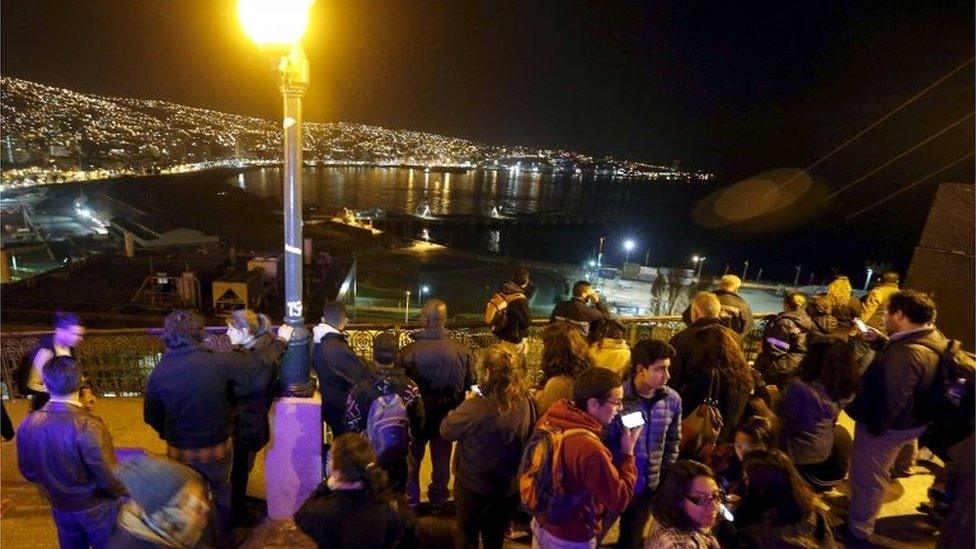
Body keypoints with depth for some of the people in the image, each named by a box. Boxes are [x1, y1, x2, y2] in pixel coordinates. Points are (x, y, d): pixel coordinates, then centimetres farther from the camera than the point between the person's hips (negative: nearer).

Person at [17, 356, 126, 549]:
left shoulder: (27, 425, -12)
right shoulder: (87, 426, -31)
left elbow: (28, 472, 4)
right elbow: (110, 478, -25)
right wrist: (125, 491, -5)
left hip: (60, 509, 5)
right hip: (96, 509, -5)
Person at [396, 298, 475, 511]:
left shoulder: (408, 352, -27)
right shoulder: (462, 352, -21)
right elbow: (470, 386, -8)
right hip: (446, 418, 1)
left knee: (412, 458, 24)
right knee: (442, 460, 23)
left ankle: (411, 502, 39)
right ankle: (438, 502, 39)